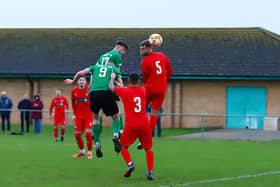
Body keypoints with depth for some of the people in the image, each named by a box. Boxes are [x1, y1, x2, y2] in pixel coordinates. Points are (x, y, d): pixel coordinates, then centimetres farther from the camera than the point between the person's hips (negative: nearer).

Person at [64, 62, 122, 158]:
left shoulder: (95, 66, 28)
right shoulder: (114, 69, 24)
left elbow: (80, 73, 20)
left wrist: (72, 81, 35)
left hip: (93, 94, 2)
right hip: (107, 93, -2)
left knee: (96, 118, 24)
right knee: (115, 117, 19)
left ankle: (97, 145, 14)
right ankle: (115, 135, -12)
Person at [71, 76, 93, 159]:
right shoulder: (74, 91, -1)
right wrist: (74, 114, 8)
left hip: (88, 115, -3)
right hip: (78, 116, 3)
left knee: (88, 134, -11)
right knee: (77, 134, 3)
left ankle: (90, 153, 5)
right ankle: (82, 151, 25)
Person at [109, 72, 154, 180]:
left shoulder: (123, 91, 2)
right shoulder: (143, 90, 11)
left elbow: (110, 87, 17)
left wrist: (112, 78, 37)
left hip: (130, 125, -2)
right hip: (144, 124, 2)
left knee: (124, 146, 16)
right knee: (148, 148, 14)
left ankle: (130, 164, -10)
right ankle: (150, 171, -1)